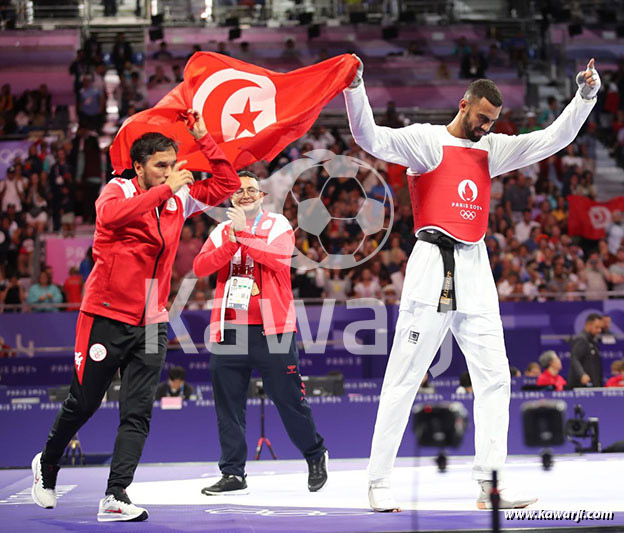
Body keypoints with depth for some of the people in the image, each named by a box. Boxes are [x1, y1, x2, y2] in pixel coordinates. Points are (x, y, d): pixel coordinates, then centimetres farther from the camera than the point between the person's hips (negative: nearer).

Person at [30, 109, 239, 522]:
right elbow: (111, 215, -31)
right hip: (107, 317, -5)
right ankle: (47, 464, 32)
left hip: (151, 323, 5)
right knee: (83, 403, 7)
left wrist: (203, 139, 2)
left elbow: (227, 184, 12)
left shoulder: (179, 200, 8)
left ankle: (116, 496, -6)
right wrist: (166, 189, -28)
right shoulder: (118, 191, -7)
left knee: (138, 413, -4)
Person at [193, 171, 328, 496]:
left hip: (272, 329, -3)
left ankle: (315, 456, 22)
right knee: (228, 404, 3)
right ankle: (233, 474, 10)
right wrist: (231, 242, -16)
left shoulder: (278, 225, 3)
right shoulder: (222, 231, 12)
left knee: (289, 399, 1)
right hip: (229, 329, 4)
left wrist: (244, 234, -20)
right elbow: (200, 267, -3)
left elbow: (280, 257, -17)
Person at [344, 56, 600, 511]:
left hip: (476, 270, 6)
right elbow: (372, 139, -16)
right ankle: (379, 482, 4)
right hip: (433, 267, -6)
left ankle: (489, 485, 5)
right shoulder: (428, 140, -2)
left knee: (494, 378, 2)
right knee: (404, 379, -3)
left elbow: (553, 139, 16)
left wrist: (586, 96, 5)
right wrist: (355, 88, -29)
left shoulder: (491, 149, 15)